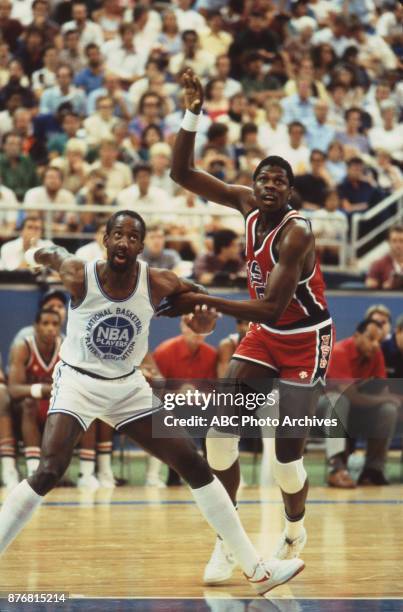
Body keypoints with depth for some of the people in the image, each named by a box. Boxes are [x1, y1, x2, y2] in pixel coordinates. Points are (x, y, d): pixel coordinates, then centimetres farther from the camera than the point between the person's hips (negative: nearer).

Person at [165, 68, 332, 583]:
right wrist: (192, 114, -22)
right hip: (263, 334, 6)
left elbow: (271, 309, -35)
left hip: (304, 340, -6)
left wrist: (202, 302, -40)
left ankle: (296, 530, 27)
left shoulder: (296, 233, -28)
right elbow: (182, 173, -8)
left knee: (287, 448, -5)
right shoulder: (247, 204, -8)